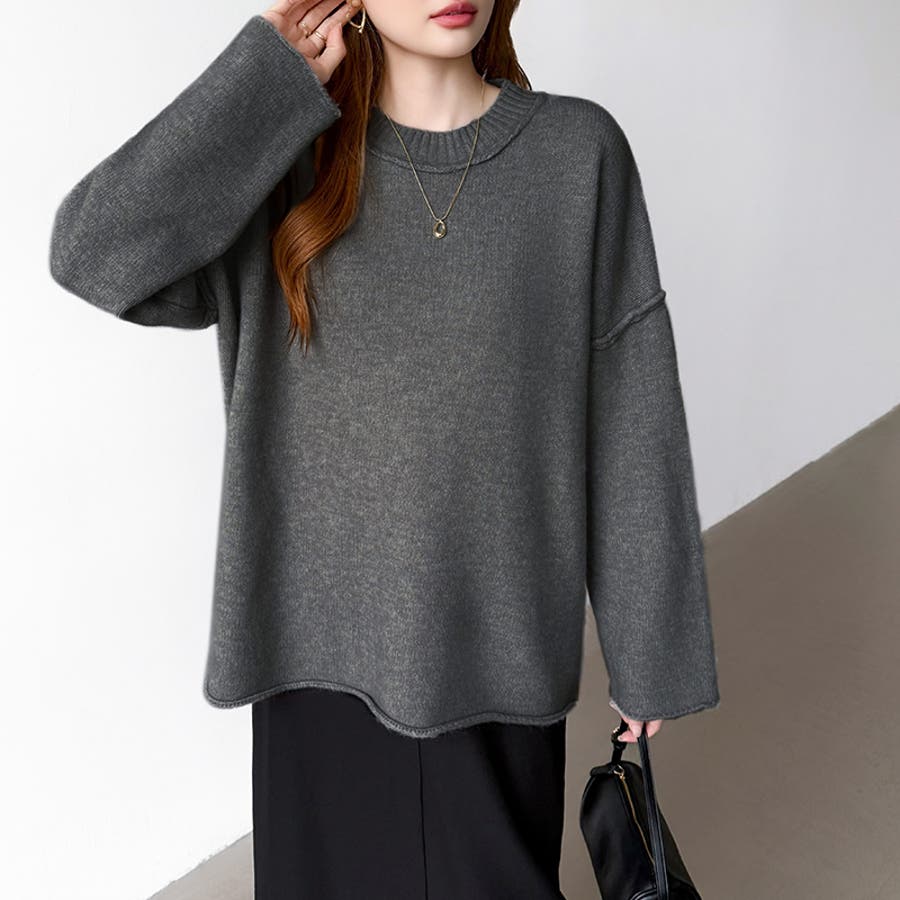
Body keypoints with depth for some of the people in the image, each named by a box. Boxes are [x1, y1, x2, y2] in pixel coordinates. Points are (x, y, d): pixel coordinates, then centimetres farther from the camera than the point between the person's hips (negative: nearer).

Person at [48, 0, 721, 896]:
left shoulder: (579, 151, -5)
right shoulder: (288, 158, -2)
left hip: (497, 634, 0)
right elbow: (91, 253, -17)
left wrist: (650, 645, -1)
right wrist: (272, 78, -13)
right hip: (325, 629, 1)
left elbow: (631, 415, -4)